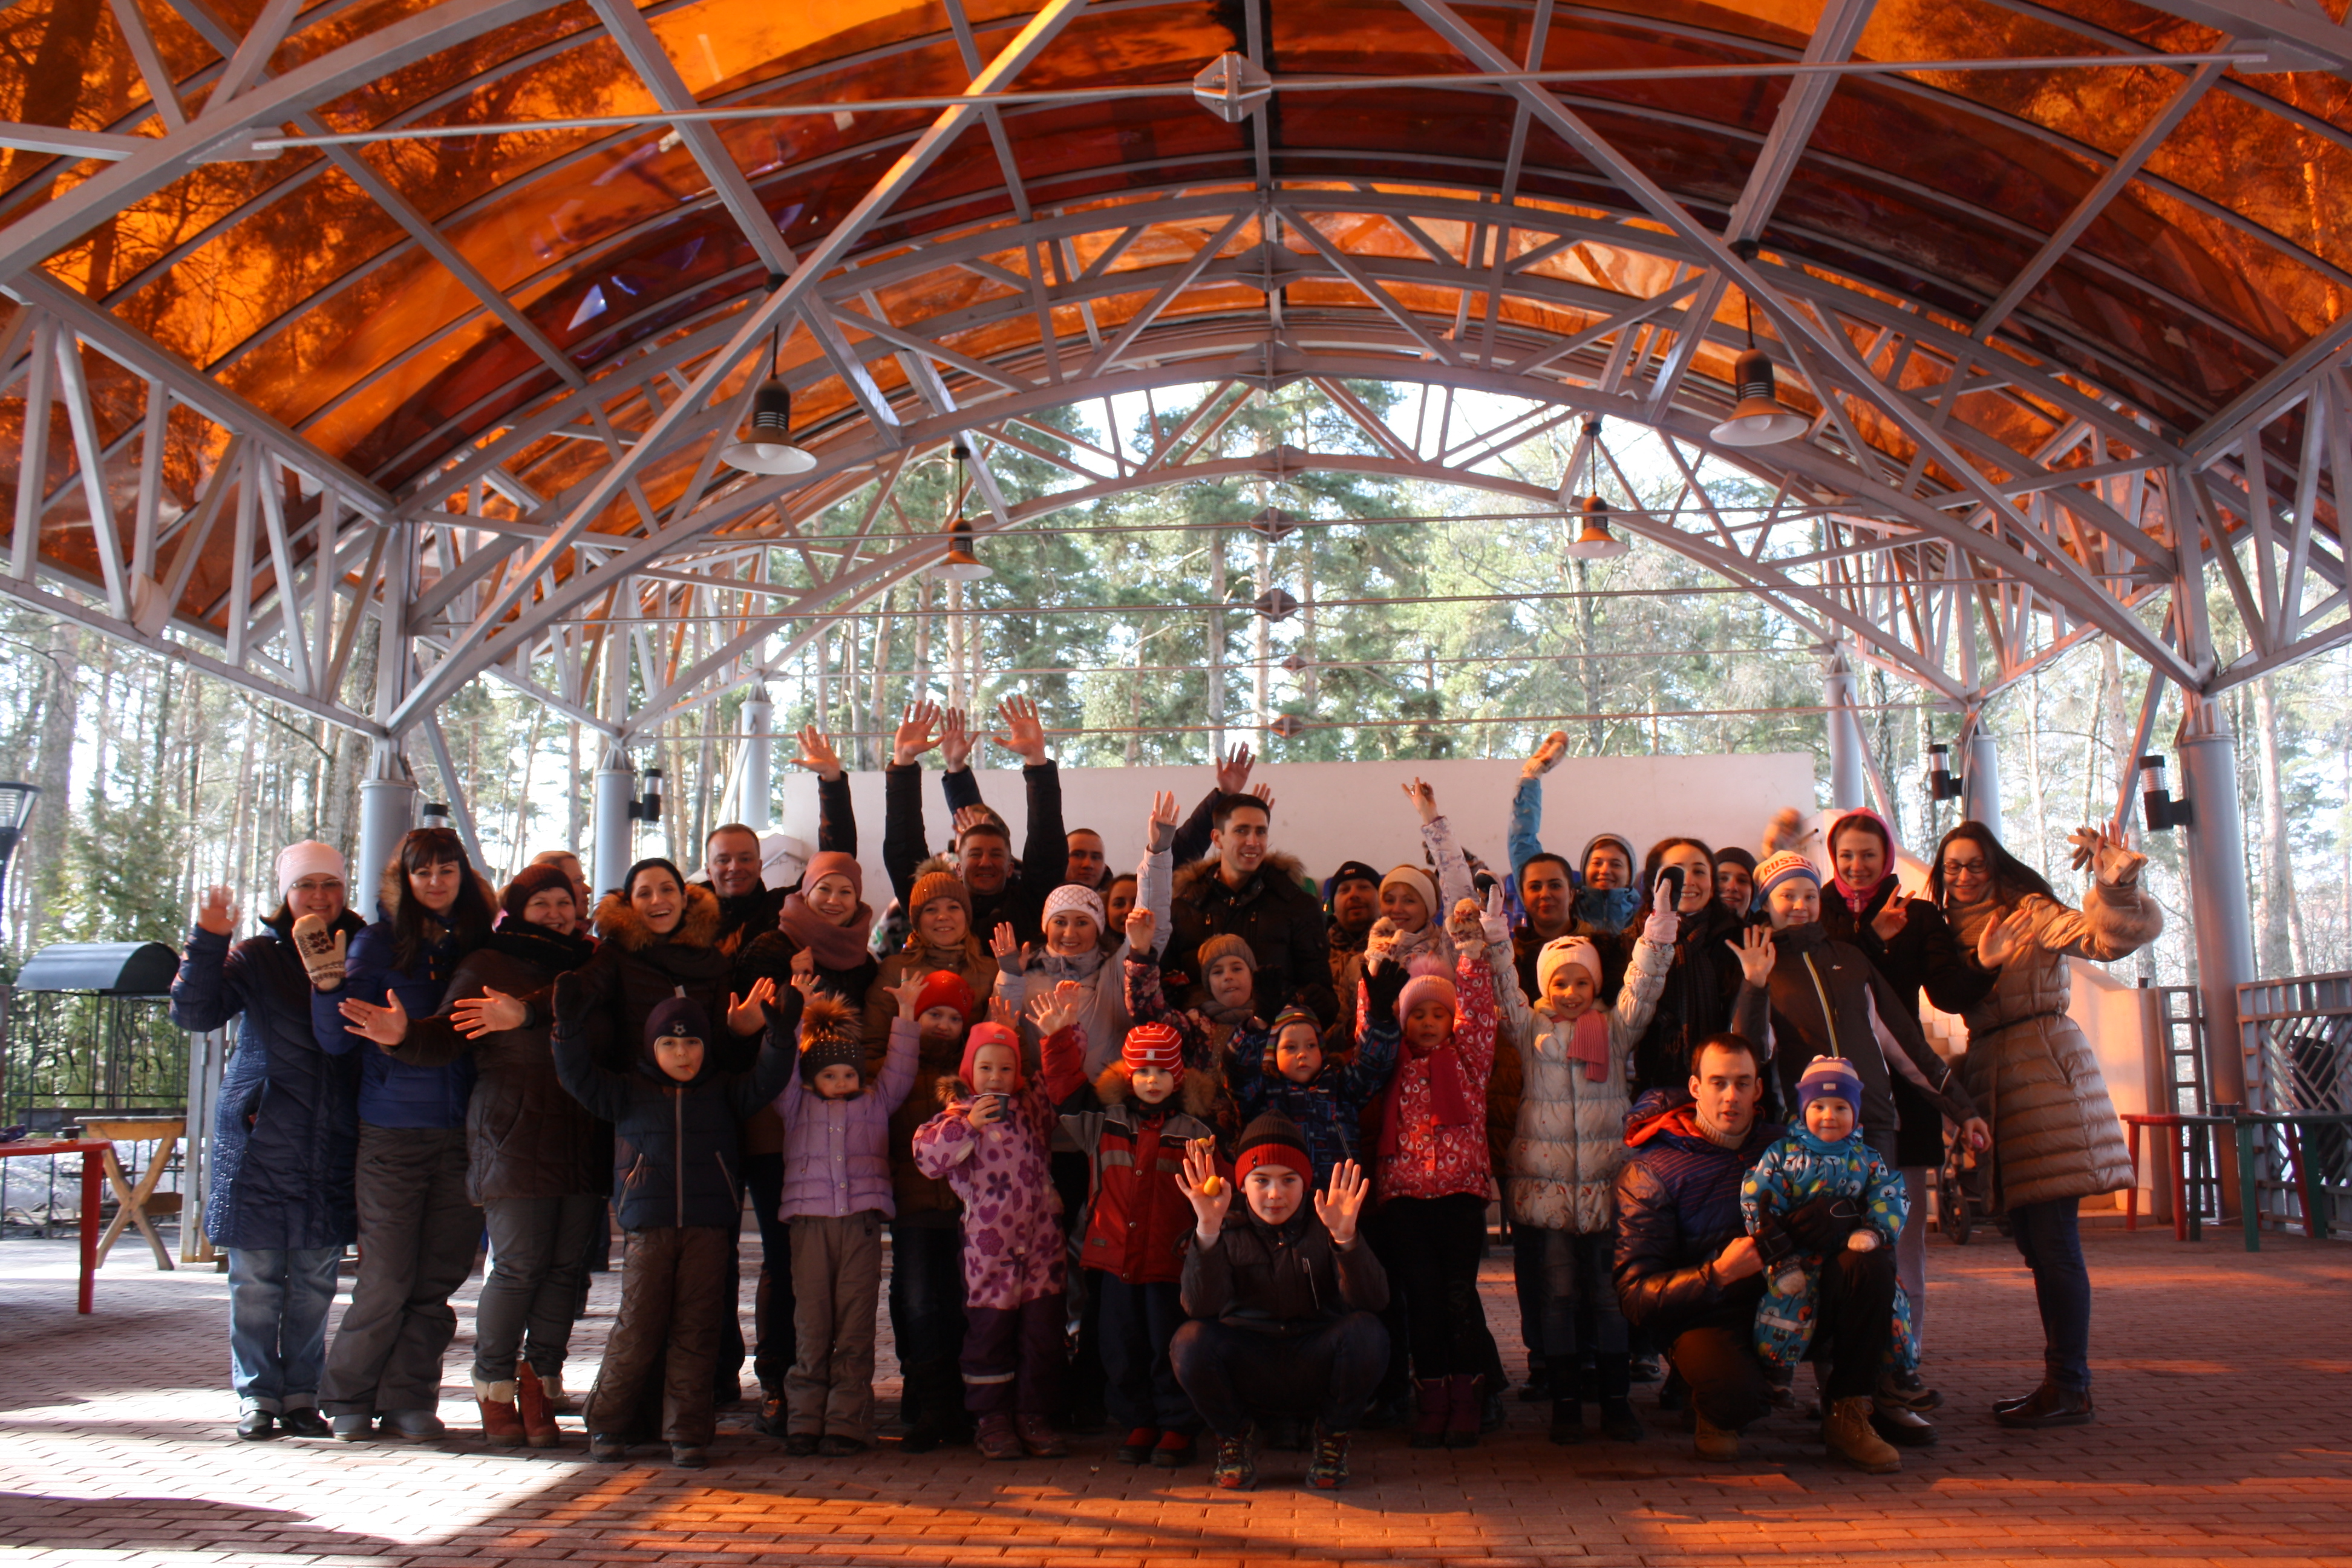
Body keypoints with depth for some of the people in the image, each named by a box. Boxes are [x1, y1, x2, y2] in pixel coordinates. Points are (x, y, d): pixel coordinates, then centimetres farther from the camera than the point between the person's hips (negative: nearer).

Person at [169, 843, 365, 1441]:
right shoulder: (255, 956, 4)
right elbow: (194, 1013, -7)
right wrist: (208, 941, -17)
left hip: (332, 1146, 2)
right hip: (260, 1140, -1)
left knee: (315, 1281, 6)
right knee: (256, 1279, 2)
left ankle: (302, 1395, 16)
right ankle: (256, 1395, 13)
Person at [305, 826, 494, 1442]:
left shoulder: (479, 943, 7)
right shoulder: (380, 943, 1)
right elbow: (336, 1040, -4)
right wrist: (328, 981, -18)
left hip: (462, 1135, 3)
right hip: (393, 1134, -2)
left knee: (438, 1280, 5)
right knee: (387, 1280, -1)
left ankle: (409, 1401, 16)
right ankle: (349, 1398, 17)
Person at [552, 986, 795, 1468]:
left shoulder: (724, 1092, 14)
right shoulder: (630, 1092, 12)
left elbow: (766, 1082, 3)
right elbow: (579, 1077, 5)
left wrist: (779, 1039, -13)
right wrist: (571, 1028, -8)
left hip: (709, 1228, 1)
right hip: (648, 1227, -1)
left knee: (696, 1330, 1)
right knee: (638, 1327, -3)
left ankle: (688, 1434, 6)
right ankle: (607, 1425, 11)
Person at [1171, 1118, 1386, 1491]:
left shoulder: (1321, 1225, -2)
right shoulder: (1229, 1230, -2)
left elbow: (1373, 1301, -18)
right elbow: (1199, 1307, -20)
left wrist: (1346, 1237, -36)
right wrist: (1207, 1230, -34)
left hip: (1317, 1369, 0)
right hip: (1247, 1373, 0)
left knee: (1366, 1333, -29)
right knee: (1189, 1342, -28)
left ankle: (1333, 1441, -1)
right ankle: (1234, 1439, 2)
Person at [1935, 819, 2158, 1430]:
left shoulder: (2029, 911, -3)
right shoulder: (1957, 932, 18)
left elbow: (2106, 939, -16)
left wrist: (2115, 886, -31)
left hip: (2044, 1073, -7)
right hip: (1992, 1079, 7)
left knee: (2054, 1240, -8)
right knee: (2035, 1244, 10)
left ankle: (2070, 1389, -4)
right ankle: (2061, 1381, 17)